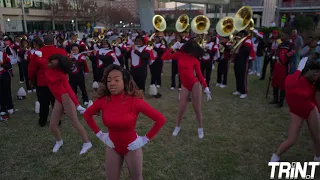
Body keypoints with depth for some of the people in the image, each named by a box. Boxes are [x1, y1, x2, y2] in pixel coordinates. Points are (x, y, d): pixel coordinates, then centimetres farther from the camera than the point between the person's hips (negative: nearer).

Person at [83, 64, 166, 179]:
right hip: (112, 147, 3)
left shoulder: (135, 101, -25)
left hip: (132, 147, -2)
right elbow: (87, 115, 6)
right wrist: (99, 134, 1)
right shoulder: (102, 101, -15)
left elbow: (160, 119, -21)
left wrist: (146, 139, -16)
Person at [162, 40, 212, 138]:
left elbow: (200, 75, -1)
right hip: (185, 86, 1)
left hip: (195, 84, -1)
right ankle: (178, 126, 29)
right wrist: (171, 48, -6)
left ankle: (200, 128, 25)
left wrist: (206, 88, -6)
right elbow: (164, 57, -1)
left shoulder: (195, 60, -4)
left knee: (197, 109, 5)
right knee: (181, 109, 5)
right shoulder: (179, 55, -1)